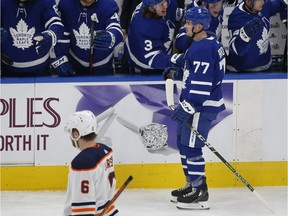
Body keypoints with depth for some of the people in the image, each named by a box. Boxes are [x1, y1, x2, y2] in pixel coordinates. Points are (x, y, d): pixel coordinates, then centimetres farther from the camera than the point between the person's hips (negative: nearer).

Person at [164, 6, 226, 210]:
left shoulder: (203, 49, -21)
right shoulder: (210, 44, 13)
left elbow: (202, 82, -26)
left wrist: (187, 106, -26)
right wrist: (177, 73, 18)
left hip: (202, 105, -11)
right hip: (197, 102, 11)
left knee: (191, 146, -9)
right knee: (183, 142, 19)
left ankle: (200, 193, -5)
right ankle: (193, 184, 29)